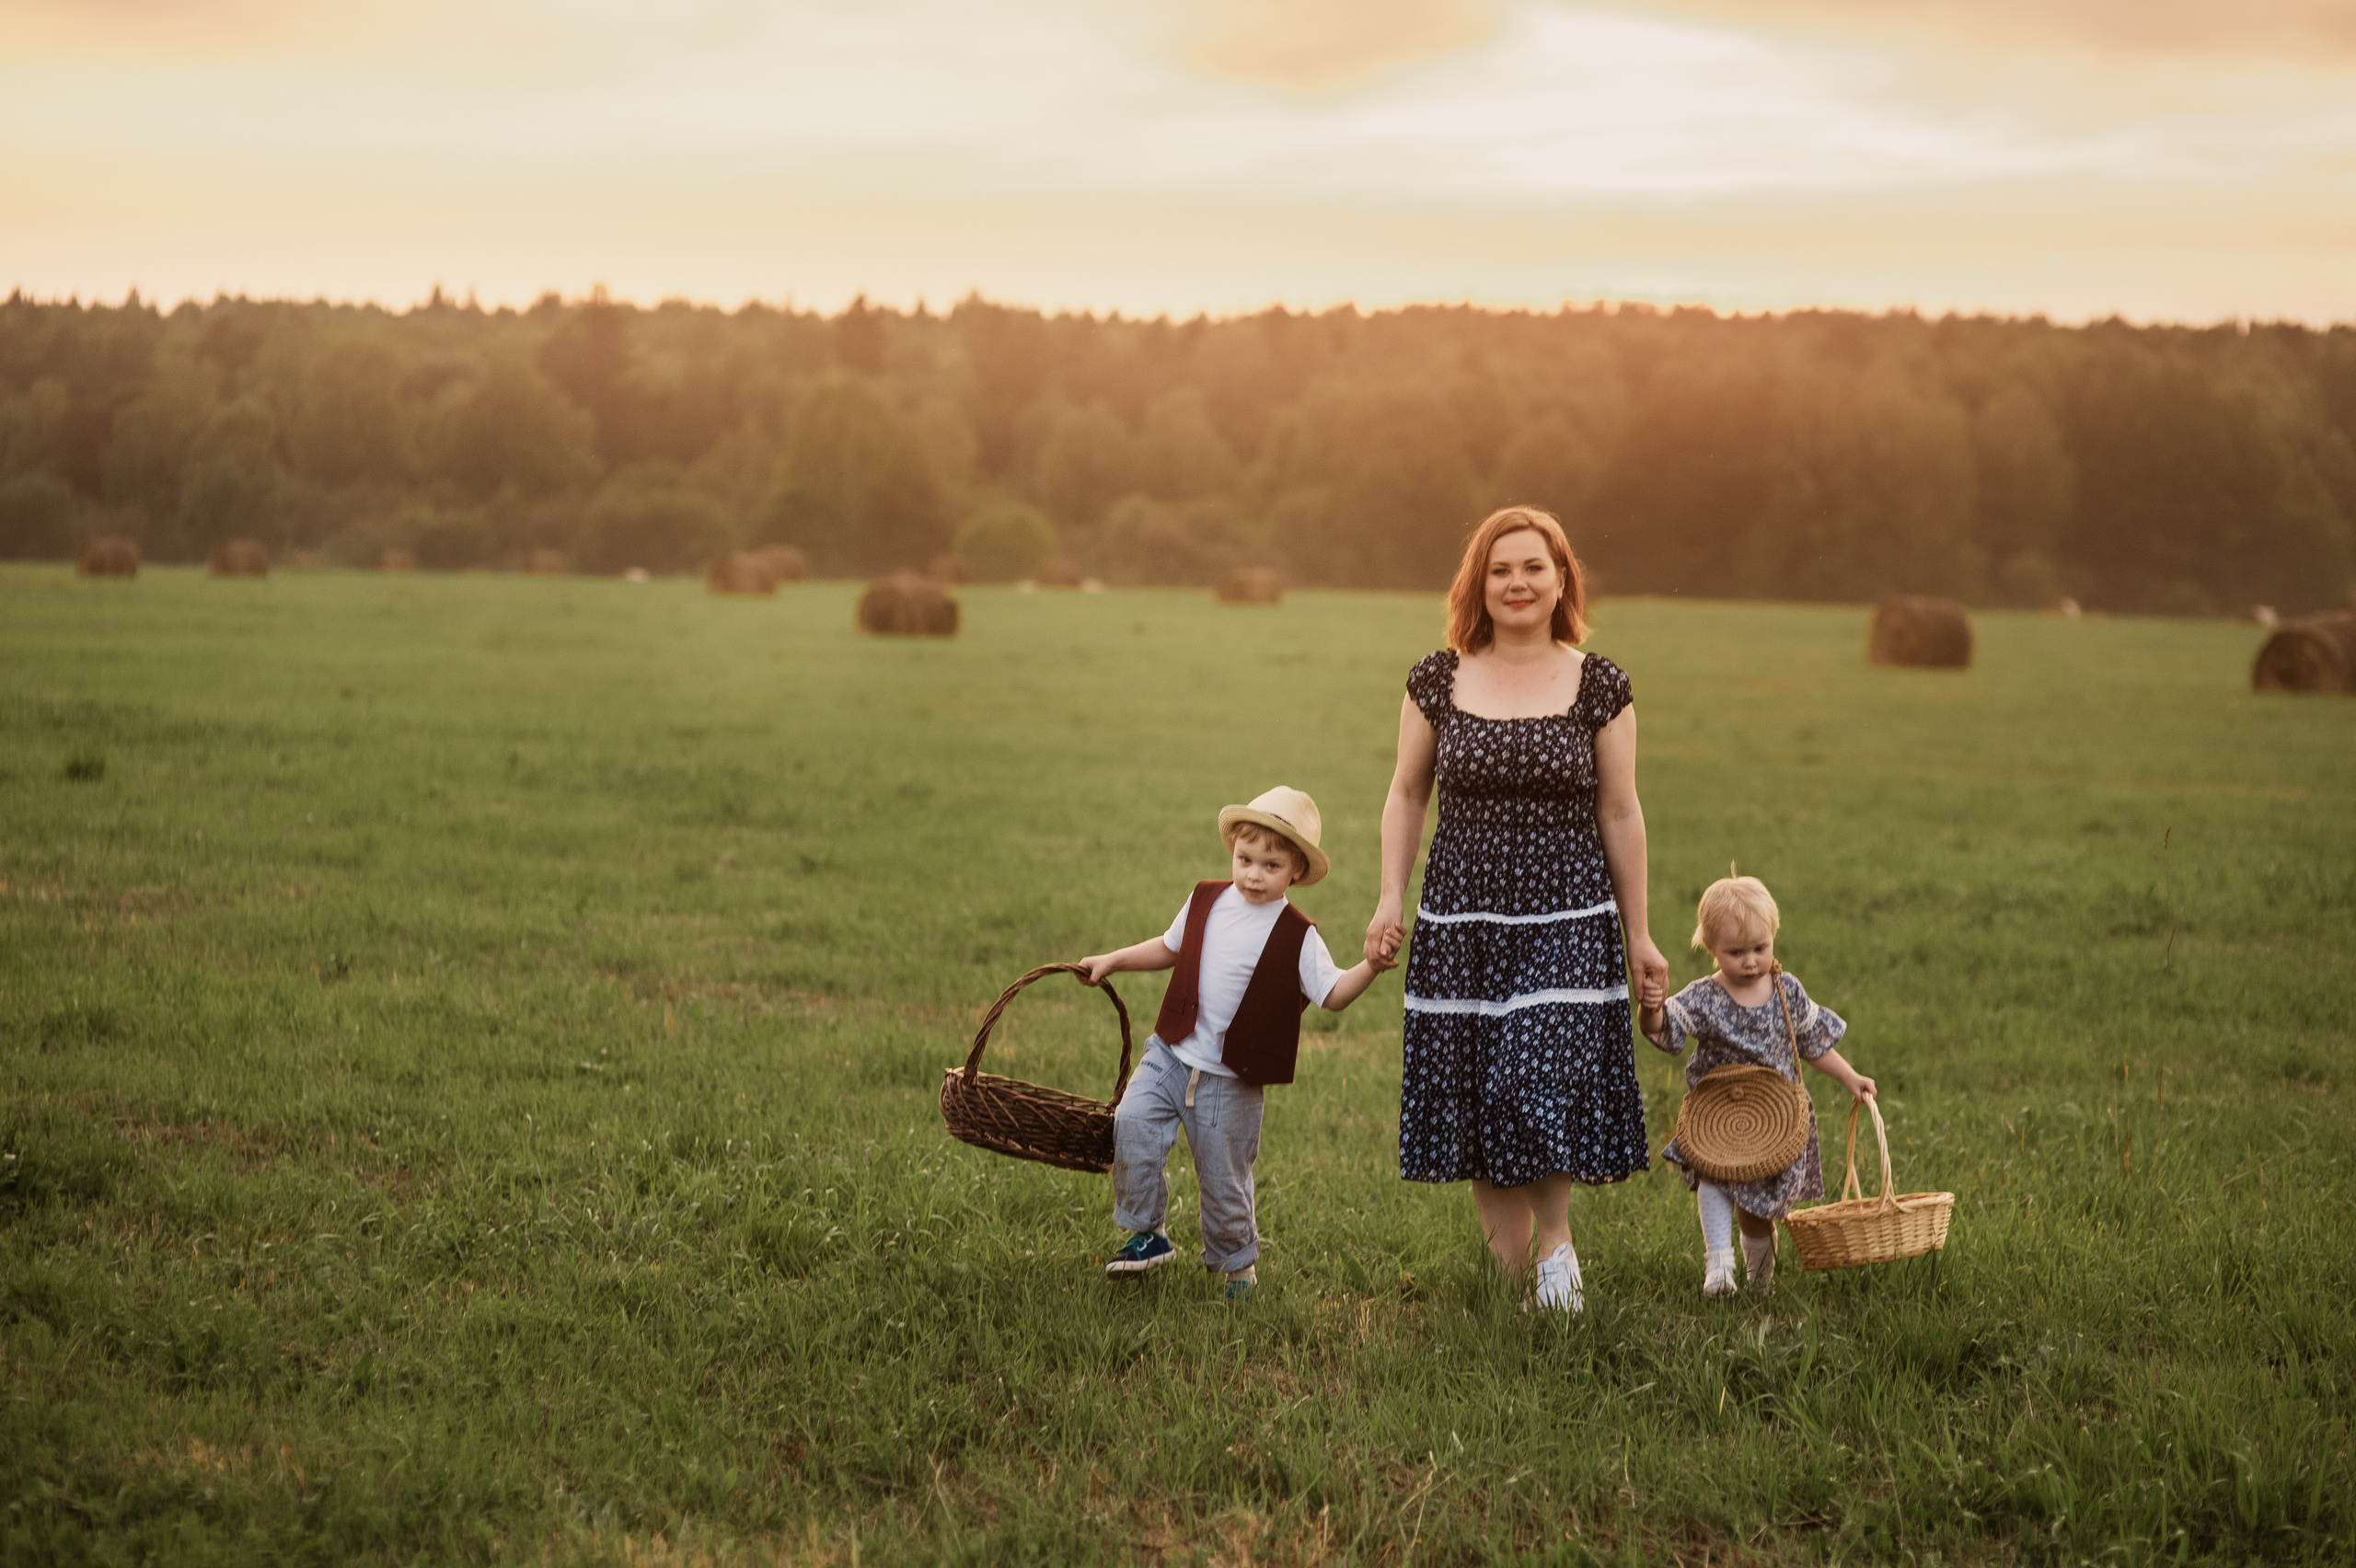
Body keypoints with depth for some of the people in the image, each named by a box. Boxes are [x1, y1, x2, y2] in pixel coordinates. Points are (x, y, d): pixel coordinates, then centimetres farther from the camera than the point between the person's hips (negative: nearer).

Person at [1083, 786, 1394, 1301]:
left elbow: (1332, 994, -13)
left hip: (1231, 1081, -3)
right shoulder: (1205, 901, 4)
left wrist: (1369, 968, -30)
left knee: (1223, 1179, 4)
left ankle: (1235, 1259, 30)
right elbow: (1170, 949, 21)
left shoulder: (1297, 938, -8)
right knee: (1133, 1124, -16)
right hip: (1172, 1055, 3)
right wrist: (1114, 961, 20)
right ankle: (1146, 1234, 0)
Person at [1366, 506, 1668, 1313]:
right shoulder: (1437, 680, 3)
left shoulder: (1599, 686, 0)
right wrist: (1392, 897, 4)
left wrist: (1637, 933, 7)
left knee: (1544, 1085, -13)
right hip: (1463, 918, 2)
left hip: (1567, 920, -2)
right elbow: (1407, 797, 12)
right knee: (1475, 1097, 2)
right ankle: (1512, 1274, 14)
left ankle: (1558, 1245, 10)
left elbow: (1619, 813, 5)